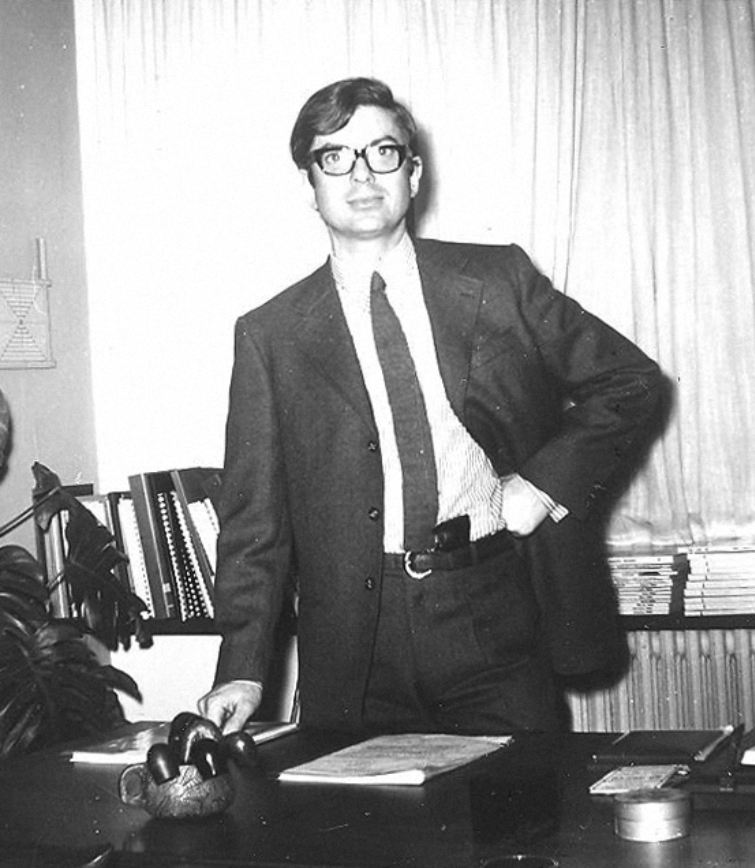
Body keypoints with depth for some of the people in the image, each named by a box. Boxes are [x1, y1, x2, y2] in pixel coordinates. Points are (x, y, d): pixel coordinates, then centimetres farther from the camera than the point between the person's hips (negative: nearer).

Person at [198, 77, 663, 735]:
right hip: (354, 649, 0)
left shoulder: (499, 281, 5)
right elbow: (255, 516, 2)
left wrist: (546, 483, -3)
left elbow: (630, 381, 10)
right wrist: (243, 671, -7)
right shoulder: (270, 335, 3)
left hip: (496, 624, 1)